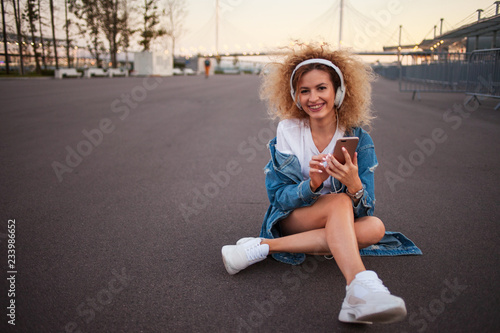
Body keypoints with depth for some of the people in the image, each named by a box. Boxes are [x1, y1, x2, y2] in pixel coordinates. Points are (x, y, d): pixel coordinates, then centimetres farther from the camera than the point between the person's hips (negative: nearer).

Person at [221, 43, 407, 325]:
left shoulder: (359, 140, -8)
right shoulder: (288, 132, -8)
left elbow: (366, 211, -12)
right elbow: (277, 195, -11)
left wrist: (354, 185, -36)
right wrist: (312, 185, -31)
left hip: (339, 225, 3)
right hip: (289, 219, -2)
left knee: (375, 227, -30)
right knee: (340, 202, -29)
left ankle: (265, 246, -29)